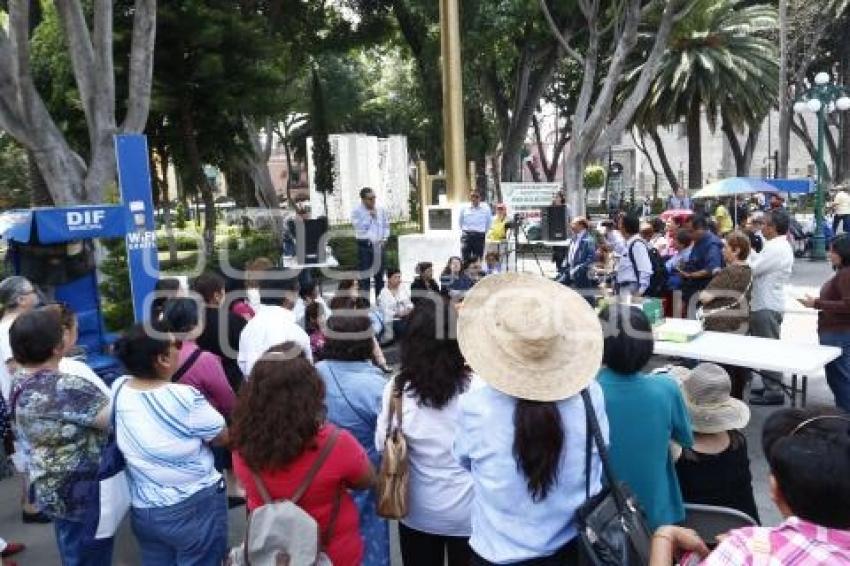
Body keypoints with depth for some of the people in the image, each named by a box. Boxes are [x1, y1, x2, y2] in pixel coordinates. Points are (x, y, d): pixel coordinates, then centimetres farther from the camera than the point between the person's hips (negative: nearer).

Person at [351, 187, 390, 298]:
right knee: (364, 275, -3)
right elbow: (360, 228, -15)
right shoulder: (357, 212, -5)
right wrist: (370, 216, -12)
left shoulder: (381, 210, 9)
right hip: (365, 246, -4)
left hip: (379, 245, 4)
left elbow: (386, 226, 15)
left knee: (380, 275, 11)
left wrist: (384, 239, 1)